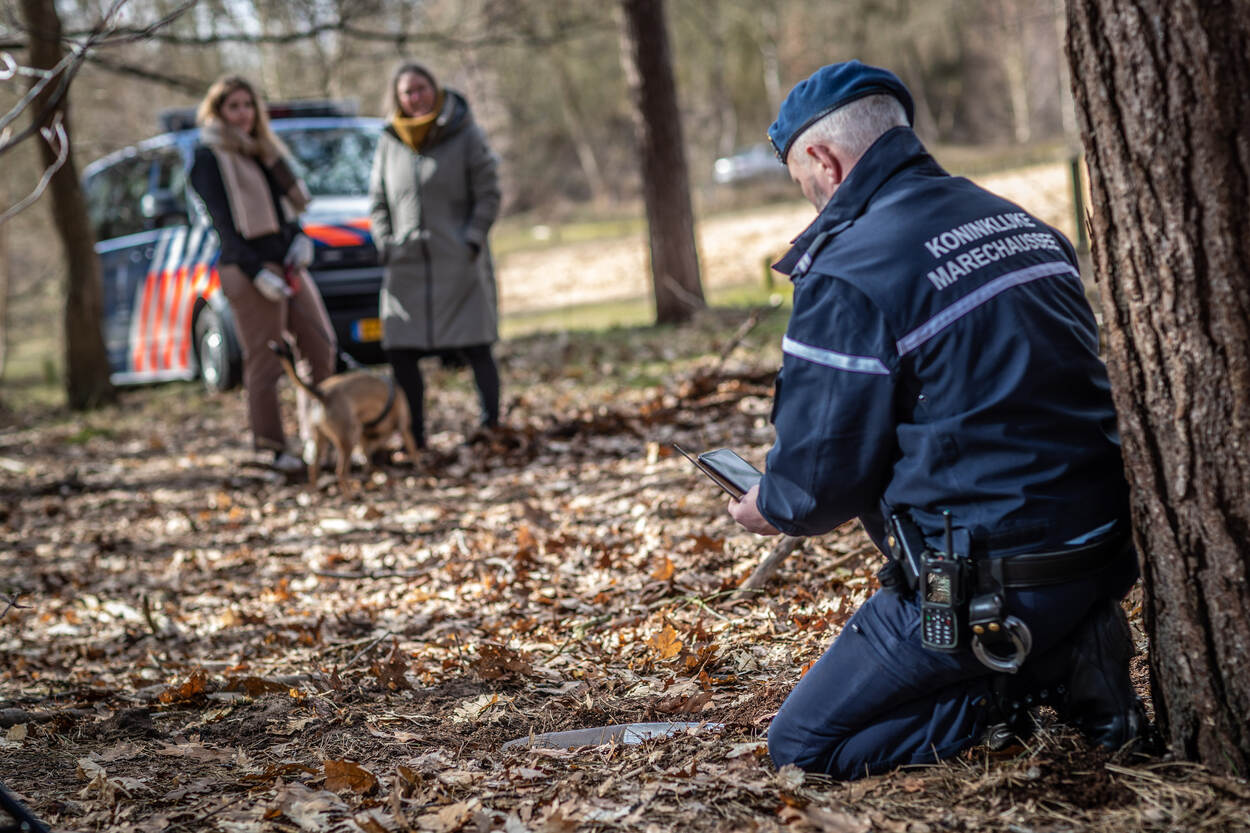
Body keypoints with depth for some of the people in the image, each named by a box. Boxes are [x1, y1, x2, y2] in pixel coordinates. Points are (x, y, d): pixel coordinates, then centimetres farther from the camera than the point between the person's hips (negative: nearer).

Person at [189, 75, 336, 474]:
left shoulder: (262, 149, 19)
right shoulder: (209, 157, -4)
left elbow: (295, 198, 19)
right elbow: (224, 223, -11)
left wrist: (301, 239, -1)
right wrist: (258, 273, -18)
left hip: (287, 263, 8)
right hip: (248, 268, -8)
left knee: (320, 347, 4)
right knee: (266, 362, -6)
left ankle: (316, 434, 12)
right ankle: (274, 448, 0)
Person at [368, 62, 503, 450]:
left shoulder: (465, 134, 0)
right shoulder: (389, 143, 10)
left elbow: (488, 193, 0)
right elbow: (378, 202, 16)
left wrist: (472, 240, -10)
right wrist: (386, 246, 3)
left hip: (459, 262, -4)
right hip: (407, 264, 4)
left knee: (476, 346, -6)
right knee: (401, 353, 0)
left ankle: (490, 423, 0)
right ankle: (415, 437, 8)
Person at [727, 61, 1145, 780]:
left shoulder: (849, 272, -15)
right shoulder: (1022, 224, 10)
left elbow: (818, 480, -11)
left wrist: (770, 507, 13)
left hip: (994, 585, -7)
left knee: (802, 744, 6)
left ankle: (1014, 697, -6)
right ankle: (1070, 656, 12)